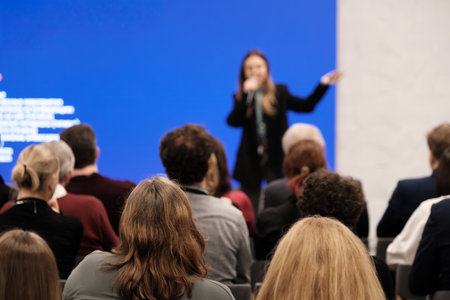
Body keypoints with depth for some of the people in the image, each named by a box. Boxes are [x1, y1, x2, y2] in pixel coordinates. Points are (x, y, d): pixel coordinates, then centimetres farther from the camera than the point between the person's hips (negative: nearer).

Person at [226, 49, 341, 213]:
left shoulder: (279, 92, 6)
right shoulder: (241, 98, 4)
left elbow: (306, 106, 0)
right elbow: (233, 121, -12)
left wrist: (323, 85, -9)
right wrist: (246, 94, -17)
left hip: (275, 158, -1)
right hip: (251, 161, 1)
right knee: (250, 211, 4)